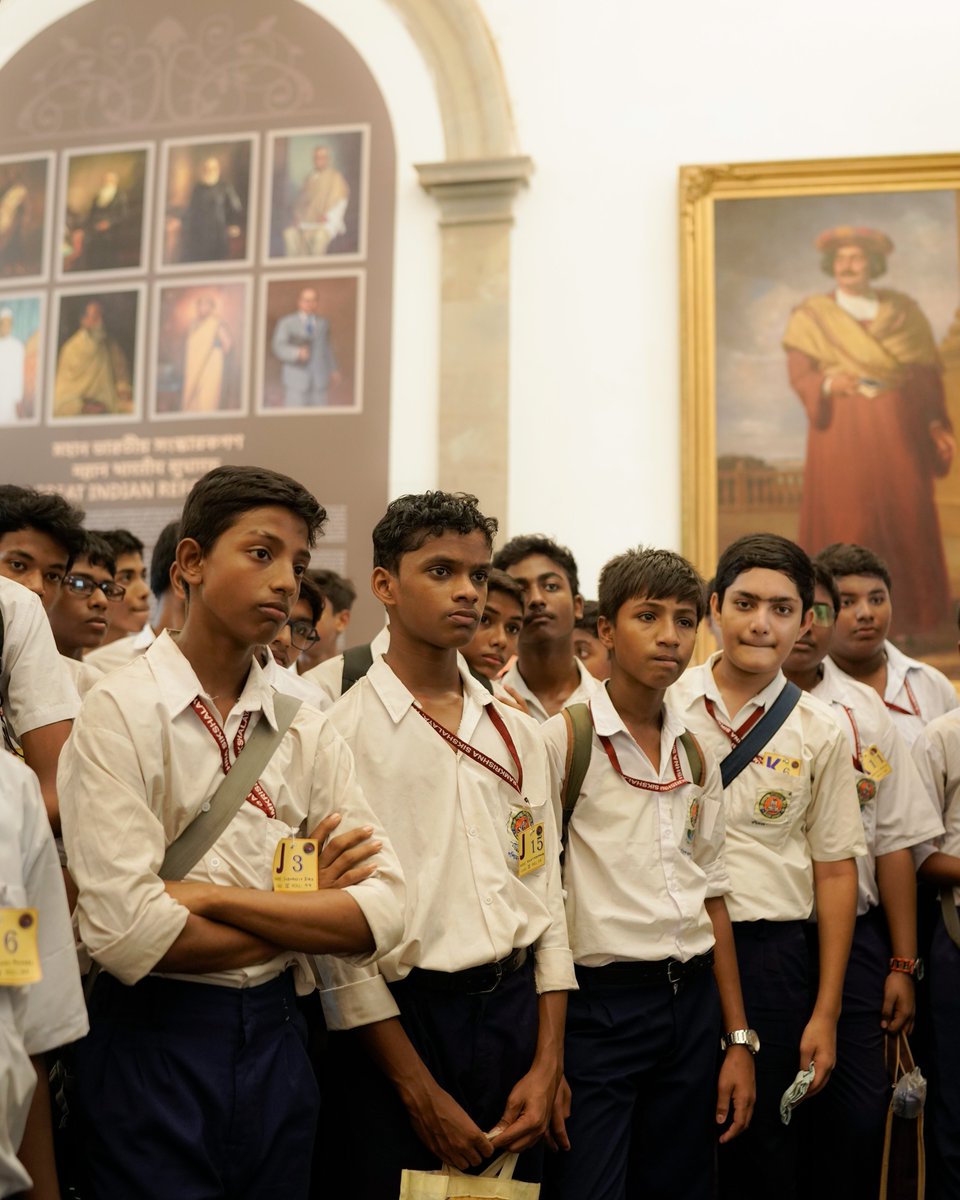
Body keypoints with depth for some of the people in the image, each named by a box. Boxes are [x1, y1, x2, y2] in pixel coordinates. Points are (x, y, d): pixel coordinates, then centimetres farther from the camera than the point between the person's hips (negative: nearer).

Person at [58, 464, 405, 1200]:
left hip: (276, 1036, 5)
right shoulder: (121, 711, -12)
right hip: (154, 1043, -4)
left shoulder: (306, 730, 2)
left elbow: (382, 913, -7)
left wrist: (211, 895, -17)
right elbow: (126, 932, -21)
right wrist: (306, 908, -10)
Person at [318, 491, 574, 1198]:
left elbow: (547, 895, 9)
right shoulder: (340, 734, -8)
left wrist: (548, 1064, 2)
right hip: (399, 1023, -5)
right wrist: (420, 1090, -11)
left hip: (516, 1011, 5)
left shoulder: (519, 733, 9)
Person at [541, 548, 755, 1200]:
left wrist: (739, 1039, 11)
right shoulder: (561, 742, -8)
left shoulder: (696, 756, 9)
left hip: (692, 1002, 6)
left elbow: (712, 897, 13)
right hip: (599, 1005, -5)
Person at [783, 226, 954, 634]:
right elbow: (799, 374, -2)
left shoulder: (903, 310, 11)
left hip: (899, 429, 2)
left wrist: (935, 423, 1)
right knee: (846, 520, -5)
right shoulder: (812, 316, 7)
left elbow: (928, 372, 10)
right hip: (842, 431, -2)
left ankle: (915, 615, 8)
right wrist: (829, 383, -23)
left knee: (908, 515, -1)